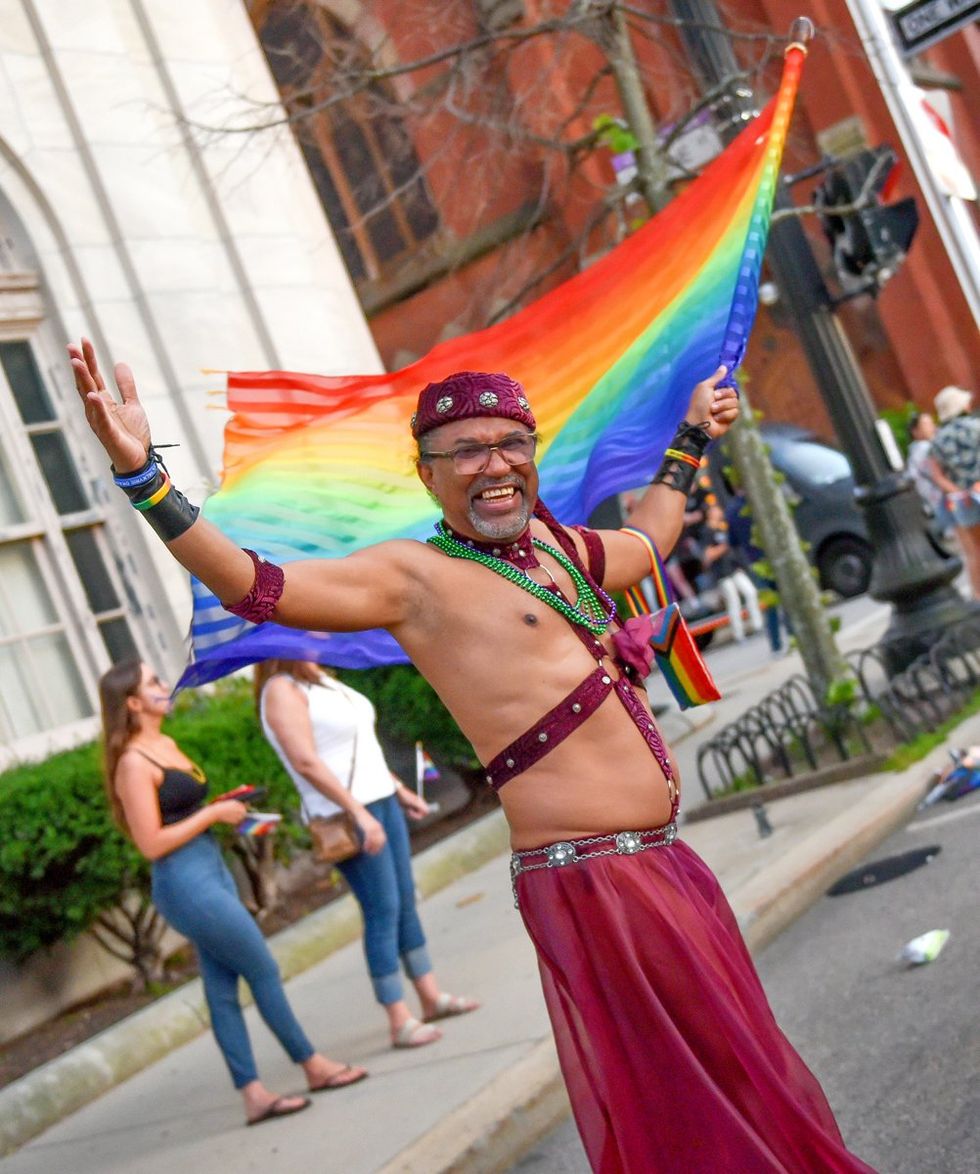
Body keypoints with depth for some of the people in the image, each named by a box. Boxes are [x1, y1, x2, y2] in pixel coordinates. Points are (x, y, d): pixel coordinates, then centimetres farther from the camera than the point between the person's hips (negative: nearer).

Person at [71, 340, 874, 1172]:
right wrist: (141, 474, -30)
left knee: (732, 1069, 21)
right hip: (589, 881, -8)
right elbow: (258, 589, -21)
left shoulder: (559, 546, 14)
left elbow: (647, 539, 37)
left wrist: (692, 439, 45)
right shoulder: (416, 577, -9)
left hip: (664, 861, 8)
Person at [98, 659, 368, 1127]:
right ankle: (314, 1066, 17)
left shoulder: (166, 745, 11)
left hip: (211, 871, 9)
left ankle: (253, 1094, 14)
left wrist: (226, 808, 5)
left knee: (222, 988, 10)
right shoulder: (133, 763, -17)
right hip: (187, 883, -9)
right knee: (264, 971, 2)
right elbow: (152, 843, -20)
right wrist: (214, 813, -14)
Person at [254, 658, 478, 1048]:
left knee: (406, 900, 13)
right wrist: (358, 812, -24)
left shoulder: (322, 678, 14)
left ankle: (431, 997, 23)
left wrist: (399, 789, 20)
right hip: (345, 816, -9)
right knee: (383, 911, -6)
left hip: (381, 800, 9)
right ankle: (400, 1022, 2)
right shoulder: (281, 690, -14)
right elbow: (305, 761, -22)